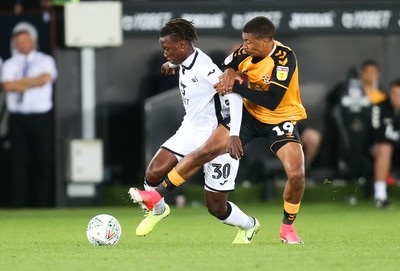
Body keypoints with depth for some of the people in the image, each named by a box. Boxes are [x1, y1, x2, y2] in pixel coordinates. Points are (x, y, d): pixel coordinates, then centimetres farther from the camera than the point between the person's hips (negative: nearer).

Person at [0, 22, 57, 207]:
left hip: (41, 117, -1)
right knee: (18, 160, 1)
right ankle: (18, 203, 5)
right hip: (18, 118, 1)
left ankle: (43, 202, 5)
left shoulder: (45, 60, 8)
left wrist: (21, 82, -7)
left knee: (44, 160, -1)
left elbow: (45, 78, -13)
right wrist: (33, 82, -9)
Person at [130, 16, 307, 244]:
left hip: (281, 119, -4)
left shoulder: (285, 58, -27)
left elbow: (272, 101, -34)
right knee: (206, 151, -6)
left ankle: (288, 229, 5)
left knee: (296, 174, -20)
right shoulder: (248, 51, -11)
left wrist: (237, 86, -32)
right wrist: (230, 72, -17)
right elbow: (227, 66, 7)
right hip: (250, 114, 4)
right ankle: (156, 195, -1)